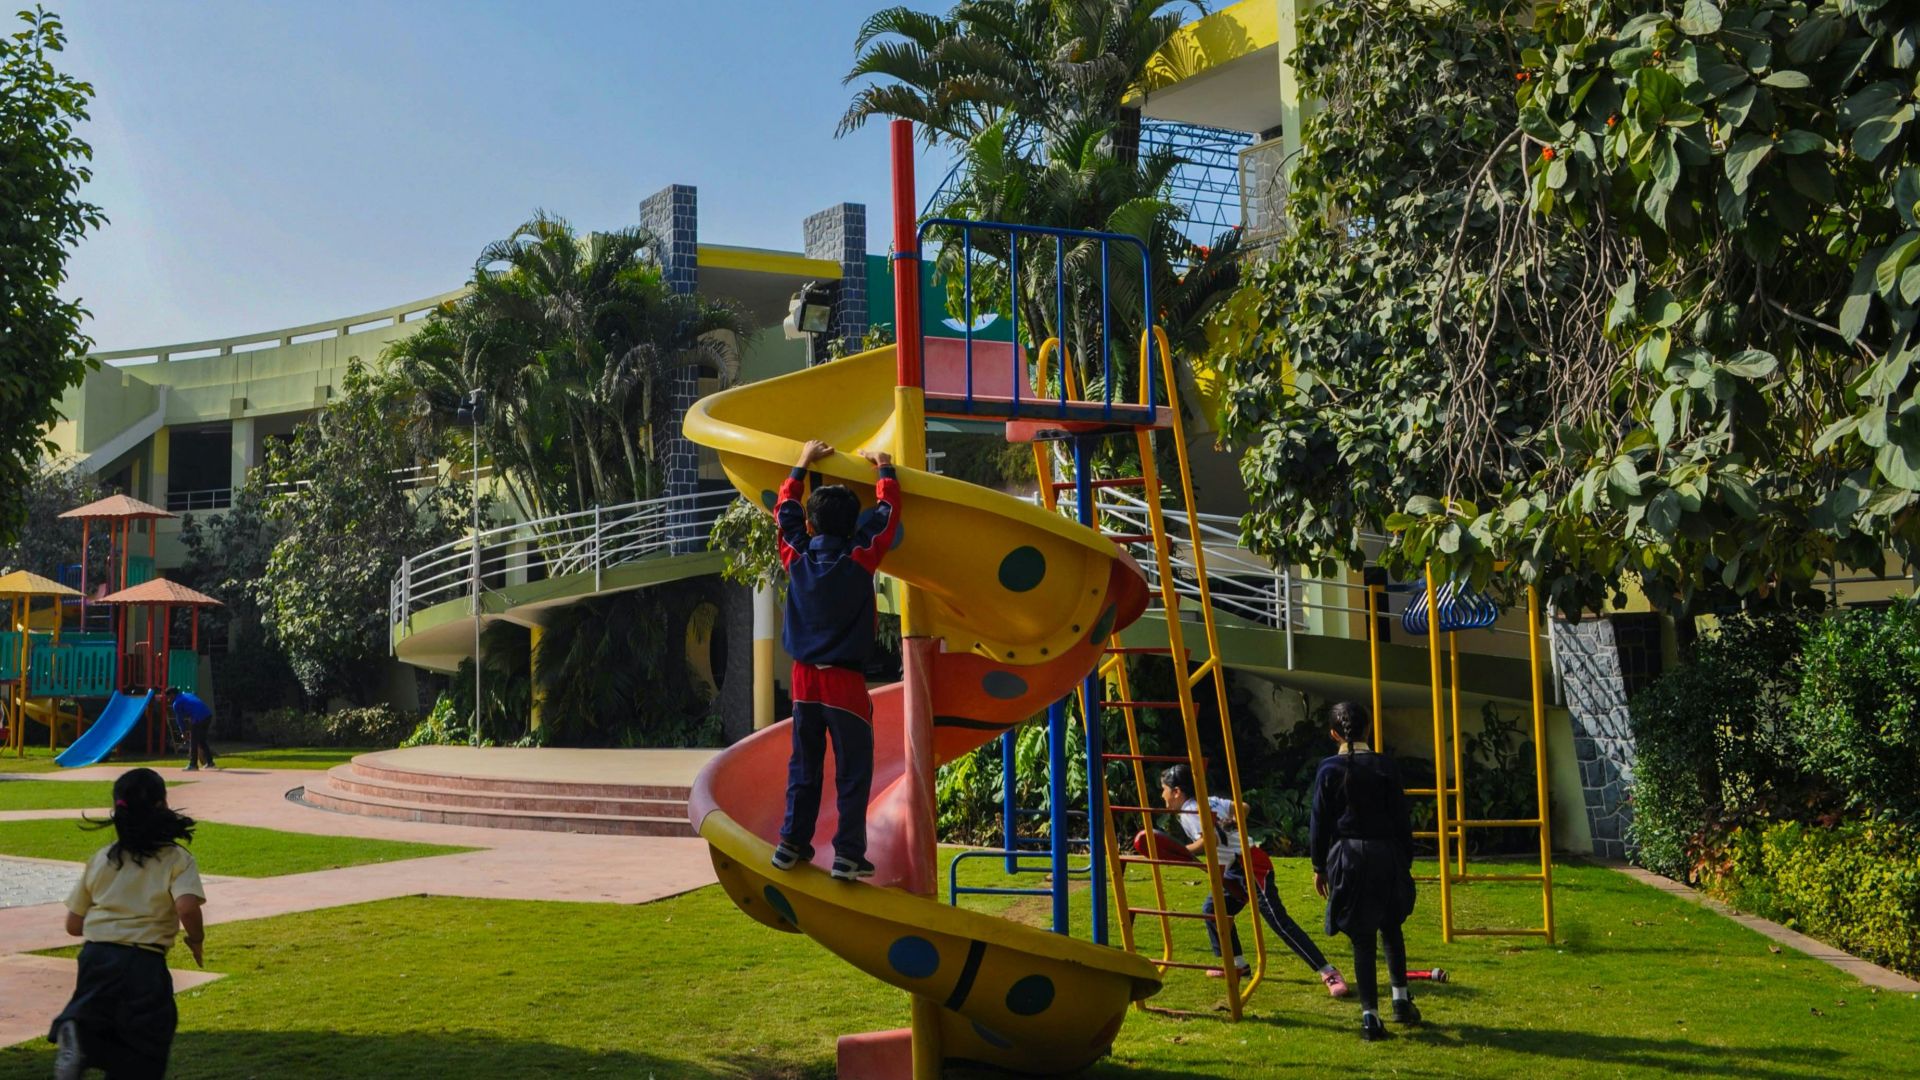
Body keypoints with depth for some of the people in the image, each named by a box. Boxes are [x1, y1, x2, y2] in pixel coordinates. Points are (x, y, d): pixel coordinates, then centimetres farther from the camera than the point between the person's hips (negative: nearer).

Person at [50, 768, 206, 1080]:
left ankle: (76, 1036, -14)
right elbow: (187, 907, -19)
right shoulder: (176, 859, -2)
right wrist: (197, 940, 1)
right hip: (143, 962, -3)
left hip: (95, 956, 3)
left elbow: (73, 925, 14)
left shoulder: (100, 859, 11)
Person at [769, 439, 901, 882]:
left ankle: (792, 843, 15)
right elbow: (888, 511, 2)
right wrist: (883, 469, 18)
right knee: (853, 771, 1)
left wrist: (802, 464, 28)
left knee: (803, 767, 14)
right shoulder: (859, 560, -10)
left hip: (805, 679, 4)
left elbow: (785, 509, 17)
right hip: (846, 682, -4)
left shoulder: (796, 558, 0)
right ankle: (848, 853, -1)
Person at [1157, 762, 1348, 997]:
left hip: (1251, 867, -10)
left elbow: (1211, 840, -26)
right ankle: (1238, 965, 24)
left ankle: (1329, 973, -17)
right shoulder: (1207, 802, 16)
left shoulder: (1188, 813, -11)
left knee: (1278, 921, -14)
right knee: (1212, 909, 17)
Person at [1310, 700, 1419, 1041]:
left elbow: (1319, 823, -1)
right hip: (1385, 855, 1)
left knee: (1362, 938, 3)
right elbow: (1400, 818, 0)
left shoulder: (1329, 770, -4)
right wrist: (1406, 861, 9)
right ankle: (1401, 999, 21)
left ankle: (1370, 1015, 2)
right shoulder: (1385, 766, -2)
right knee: (1391, 927, 21)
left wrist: (1319, 866, 8)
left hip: (1347, 858, -1)